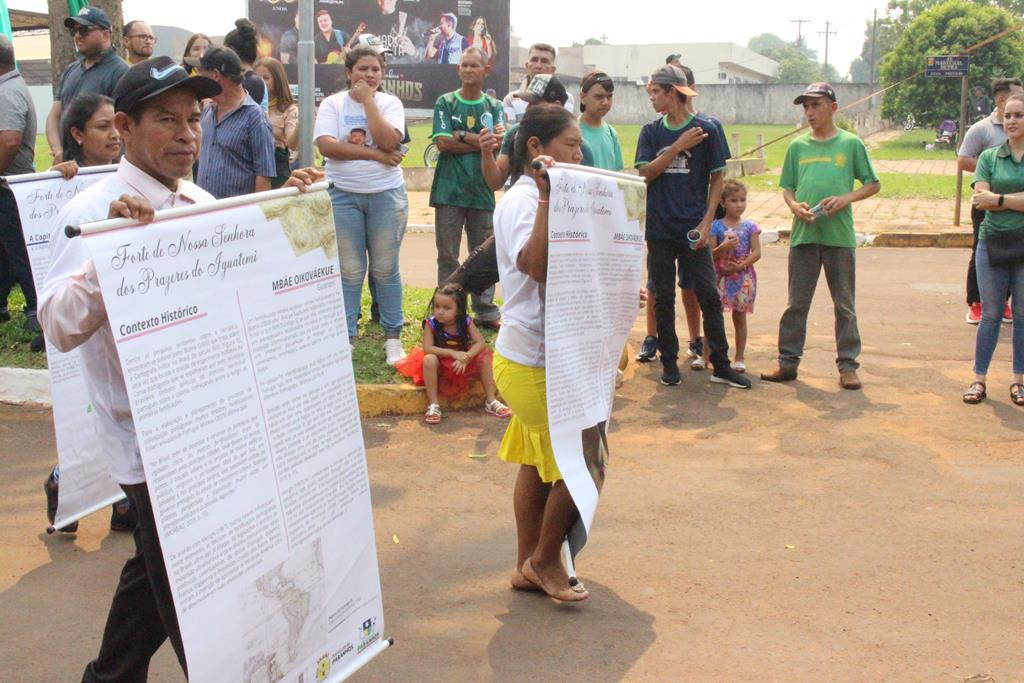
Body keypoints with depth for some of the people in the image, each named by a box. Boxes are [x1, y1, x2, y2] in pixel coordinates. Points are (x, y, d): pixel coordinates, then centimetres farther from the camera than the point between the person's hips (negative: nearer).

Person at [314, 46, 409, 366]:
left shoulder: (390, 103, 2)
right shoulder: (332, 104, 1)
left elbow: (388, 141, -15)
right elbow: (326, 145, -14)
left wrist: (368, 101, -11)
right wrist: (374, 154, -15)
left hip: (387, 195, 0)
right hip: (343, 195, 0)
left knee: (385, 269, 6)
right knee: (349, 271, 3)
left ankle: (392, 336, 17)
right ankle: (345, 337, 12)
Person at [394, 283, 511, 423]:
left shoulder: (466, 322, -15)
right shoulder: (431, 323, -20)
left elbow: (480, 343, -20)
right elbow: (427, 348, -28)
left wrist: (465, 358, -36)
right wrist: (453, 353, -37)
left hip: (463, 363, 2)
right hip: (441, 365, -2)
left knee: (484, 356, -19)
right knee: (429, 359, -34)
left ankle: (490, 401, -8)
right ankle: (433, 405, -25)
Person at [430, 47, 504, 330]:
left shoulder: (493, 106, 9)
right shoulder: (445, 102, 4)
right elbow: (443, 142, -8)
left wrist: (461, 135, -9)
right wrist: (481, 142, -7)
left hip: (482, 190, 2)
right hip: (449, 190, -1)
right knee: (447, 256, 3)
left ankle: (485, 311, 15)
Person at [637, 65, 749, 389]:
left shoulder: (705, 130, -1)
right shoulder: (651, 132, 6)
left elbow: (717, 179, 2)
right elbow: (645, 173, -5)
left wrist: (707, 221, -7)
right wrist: (678, 146, -14)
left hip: (693, 230, -2)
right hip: (659, 229, 2)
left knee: (709, 296, -2)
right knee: (663, 298, 8)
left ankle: (721, 365, 5)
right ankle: (669, 362, 19)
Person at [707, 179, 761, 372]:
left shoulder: (749, 227, 2)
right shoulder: (716, 226, -1)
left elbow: (756, 253, -2)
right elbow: (710, 254, -5)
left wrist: (741, 265, -15)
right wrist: (724, 246, -23)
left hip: (742, 278, 1)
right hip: (720, 277, -1)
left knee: (739, 318, 8)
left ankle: (739, 358, 15)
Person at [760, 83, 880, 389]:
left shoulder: (851, 144, 1)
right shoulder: (797, 146, 8)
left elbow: (873, 184, 5)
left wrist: (846, 198, -11)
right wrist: (794, 205, -9)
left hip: (840, 235, -2)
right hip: (803, 234, 2)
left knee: (844, 305, 5)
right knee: (796, 303, 8)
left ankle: (848, 365, 13)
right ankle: (788, 362, 16)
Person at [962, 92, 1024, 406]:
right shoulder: (989, 157, 6)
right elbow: (980, 198, -7)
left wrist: (998, 198, -12)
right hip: (993, 242, 1)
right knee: (990, 314, 7)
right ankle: (979, 379, 12)